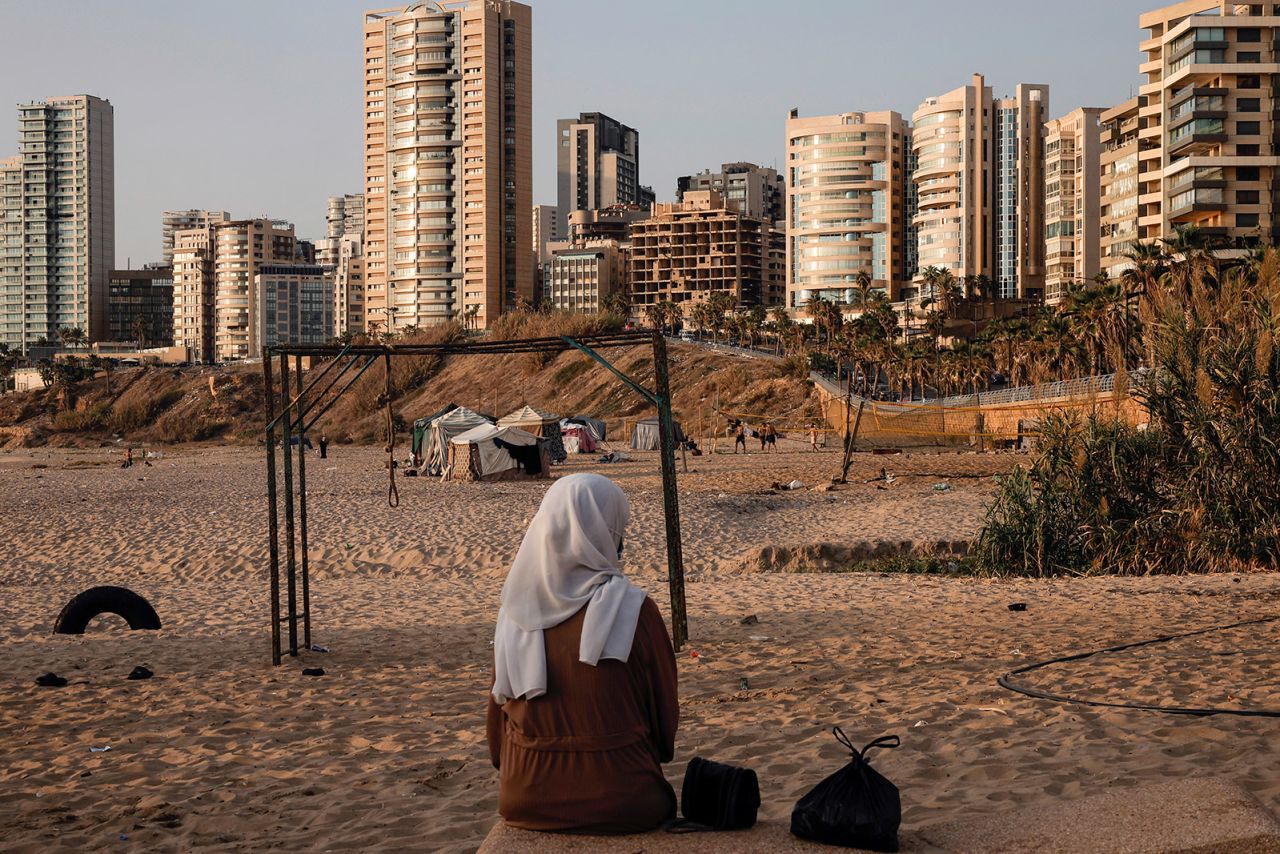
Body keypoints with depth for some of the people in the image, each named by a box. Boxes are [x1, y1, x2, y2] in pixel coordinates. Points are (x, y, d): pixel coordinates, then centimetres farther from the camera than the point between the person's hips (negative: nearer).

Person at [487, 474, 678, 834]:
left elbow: (500, 705, 5)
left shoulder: (514, 610, -6)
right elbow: (664, 706, -4)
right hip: (619, 802, -3)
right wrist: (657, 756, 16)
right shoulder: (632, 610, -16)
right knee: (662, 800, 28)